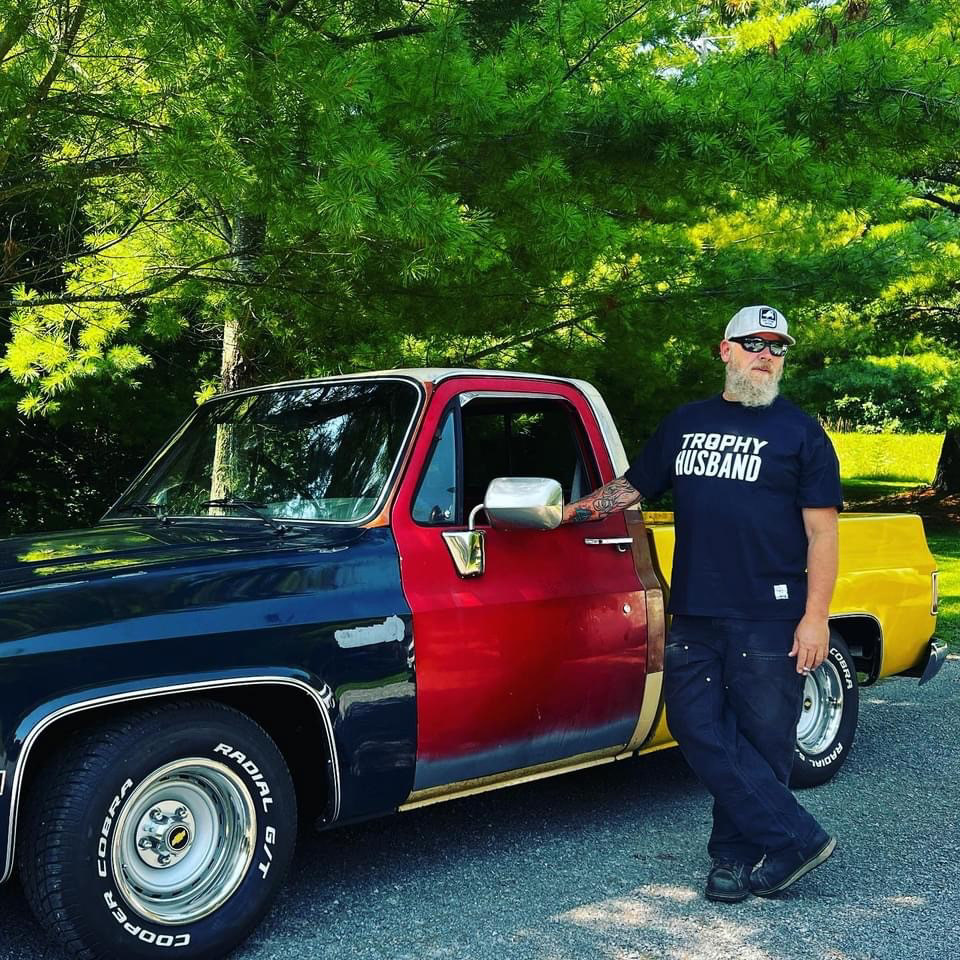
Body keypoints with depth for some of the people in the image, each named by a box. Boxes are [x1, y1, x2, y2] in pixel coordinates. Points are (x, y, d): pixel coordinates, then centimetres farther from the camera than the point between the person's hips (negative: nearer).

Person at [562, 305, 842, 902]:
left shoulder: (800, 431, 3)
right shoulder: (685, 423, 15)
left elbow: (822, 530, -2)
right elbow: (631, 488, 21)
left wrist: (816, 616, -11)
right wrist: (562, 513, 10)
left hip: (771, 620, -4)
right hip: (694, 613, 4)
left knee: (761, 742, 1)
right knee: (699, 728, -1)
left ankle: (738, 852, 17)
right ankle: (795, 837, 7)